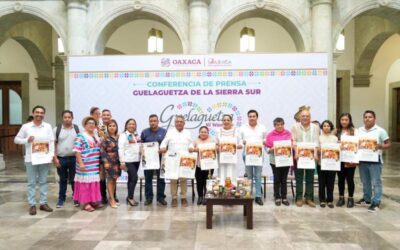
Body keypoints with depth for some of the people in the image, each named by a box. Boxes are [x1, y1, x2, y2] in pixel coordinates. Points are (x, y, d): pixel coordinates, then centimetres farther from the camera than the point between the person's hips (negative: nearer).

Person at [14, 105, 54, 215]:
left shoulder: (48, 126, 2)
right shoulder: (26, 126, 0)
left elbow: (52, 142, 1)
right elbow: (16, 139, 6)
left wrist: (51, 155, -9)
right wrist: (26, 140, -13)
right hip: (30, 159, -1)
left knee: (43, 182, 9)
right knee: (31, 183, 5)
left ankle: (43, 203, 18)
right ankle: (32, 205, 13)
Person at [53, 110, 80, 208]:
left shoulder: (77, 129, 2)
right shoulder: (57, 129, 1)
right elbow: (53, 144, 1)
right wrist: (55, 158, -6)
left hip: (74, 158, 0)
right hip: (61, 159, 1)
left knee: (74, 179, 6)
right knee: (63, 180, 12)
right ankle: (61, 199, 24)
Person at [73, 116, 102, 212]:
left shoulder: (97, 136, 15)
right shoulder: (81, 136, -7)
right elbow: (77, 150, -13)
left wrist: (101, 162, 16)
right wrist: (81, 163, -20)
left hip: (95, 165, 7)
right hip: (86, 166, -7)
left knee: (94, 183, 12)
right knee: (85, 183, -1)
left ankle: (93, 201, 23)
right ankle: (85, 203, 5)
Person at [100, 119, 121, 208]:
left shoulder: (118, 137, 9)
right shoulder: (105, 138, -5)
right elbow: (102, 150, -9)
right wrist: (105, 161, -15)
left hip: (117, 161, 5)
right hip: (109, 161, -5)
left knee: (114, 180, 9)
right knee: (110, 180, -3)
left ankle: (112, 198, 19)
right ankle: (112, 200, 3)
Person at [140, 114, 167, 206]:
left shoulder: (164, 132, 5)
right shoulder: (144, 132, 7)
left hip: (160, 158, 0)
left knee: (161, 178, 3)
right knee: (148, 178, 4)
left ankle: (160, 197, 13)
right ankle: (148, 197, 14)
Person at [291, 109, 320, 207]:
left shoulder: (315, 127, 6)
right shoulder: (295, 127, 2)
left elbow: (316, 141, 0)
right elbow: (293, 141, -5)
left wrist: (315, 153, -12)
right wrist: (296, 153, -16)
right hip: (298, 155, -1)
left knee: (310, 177, 5)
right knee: (299, 177, 3)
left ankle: (309, 198, 14)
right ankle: (299, 198, 11)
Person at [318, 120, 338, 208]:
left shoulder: (335, 138, 10)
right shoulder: (319, 137, 4)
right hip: (321, 163, -1)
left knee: (330, 182, 4)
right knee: (322, 182, 3)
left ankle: (330, 200, 15)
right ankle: (322, 200, 14)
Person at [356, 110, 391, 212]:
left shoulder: (380, 131, -5)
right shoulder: (359, 130, 9)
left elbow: (388, 144, -4)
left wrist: (380, 146, -23)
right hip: (362, 160, 5)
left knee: (376, 182, -1)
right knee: (365, 182, 15)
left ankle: (376, 202, 6)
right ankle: (366, 199, 29)